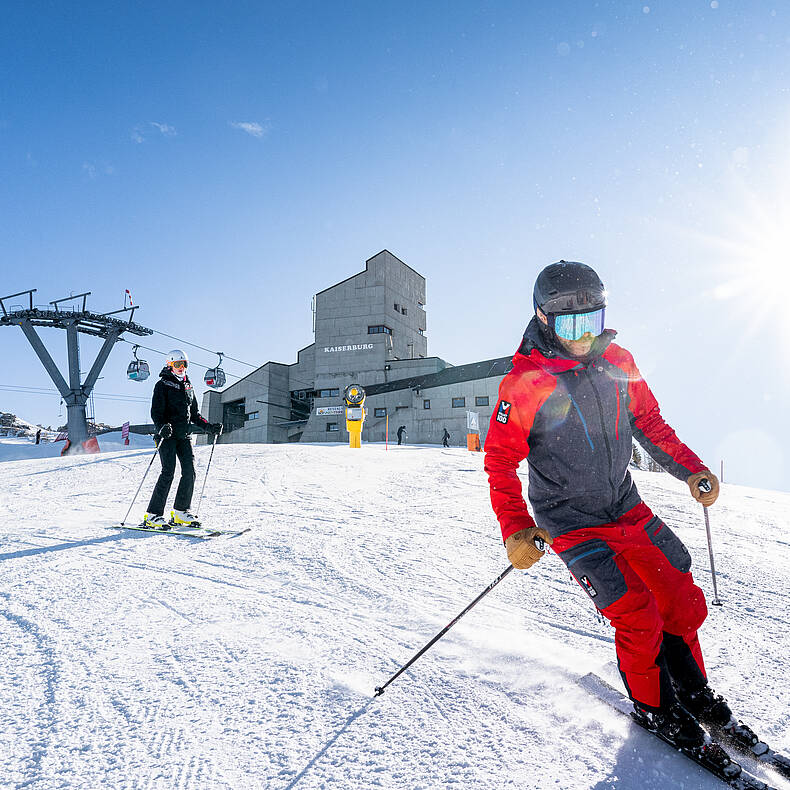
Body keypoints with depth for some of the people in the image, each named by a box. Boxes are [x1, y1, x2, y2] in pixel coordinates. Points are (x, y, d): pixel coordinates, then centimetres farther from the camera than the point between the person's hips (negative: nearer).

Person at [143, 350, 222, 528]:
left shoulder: (188, 386, 19)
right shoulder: (163, 385, 0)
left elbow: (194, 414, 24)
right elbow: (156, 412, -9)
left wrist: (209, 427, 12)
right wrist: (162, 427, -28)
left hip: (184, 436, 6)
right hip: (167, 434, -6)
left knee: (190, 471, -3)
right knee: (168, 472, -13)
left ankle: (180, 512, 8)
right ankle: (153, 515, -7)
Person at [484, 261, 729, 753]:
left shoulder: (618, 361, -2)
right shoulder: (525, 382, -18)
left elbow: (650, 422, 12)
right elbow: (500, 461, -14)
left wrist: (691, 469, 3)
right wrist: (516, 528, -25)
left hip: (628, 508, 6)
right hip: (572, 523, -5)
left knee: (684, 603, 10)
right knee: (639, 617, -8)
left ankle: (693, 692, 38)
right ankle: (653, 707, 23)